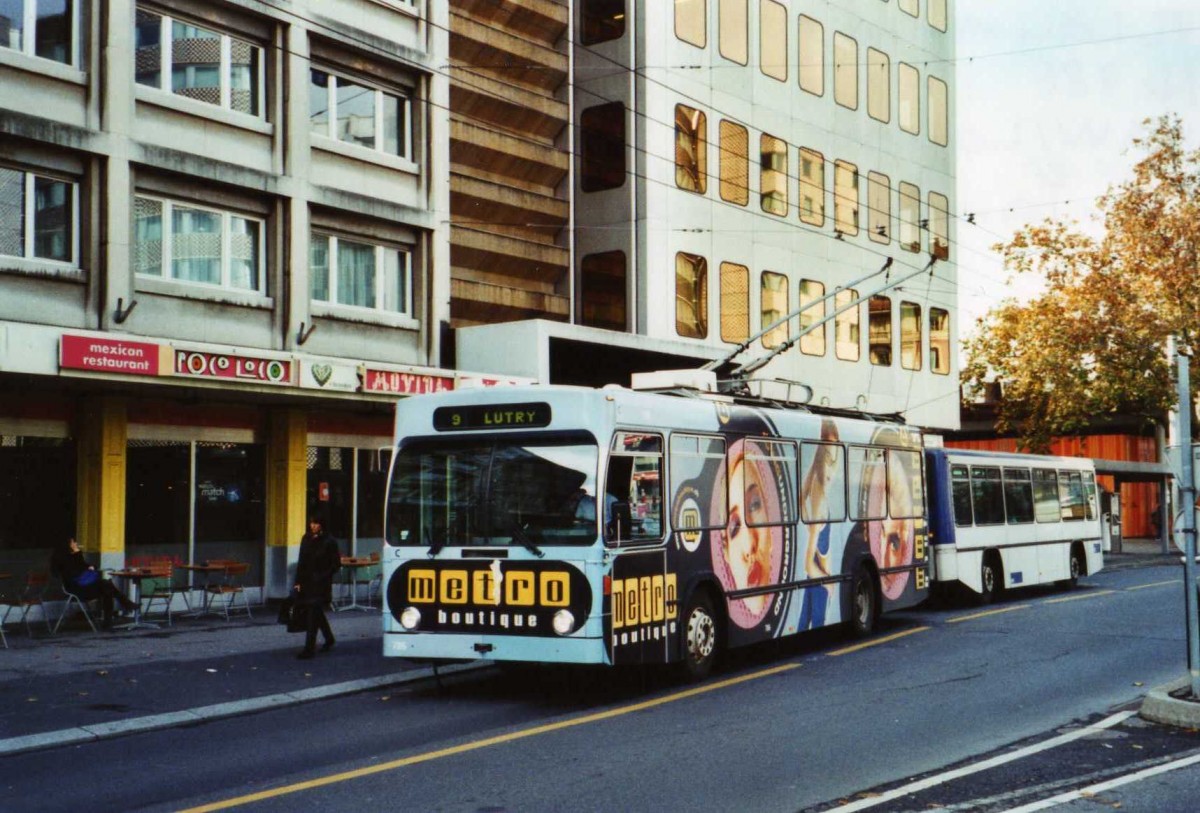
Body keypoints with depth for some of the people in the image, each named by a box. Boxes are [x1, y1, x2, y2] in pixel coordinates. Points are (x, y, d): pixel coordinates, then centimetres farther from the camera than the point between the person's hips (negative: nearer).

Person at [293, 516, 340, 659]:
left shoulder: (328, 542, -8)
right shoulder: (306, 539, 9)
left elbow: (336, 565, -5)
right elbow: (301, 562, 11)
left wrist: (323, 577, -14)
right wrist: (298, 582, 5)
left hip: (320, 584, -6)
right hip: (307, 582, 6)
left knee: (313, 614, -10)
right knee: (317, 613, 17)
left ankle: (309, 648, -10)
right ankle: (329, 639, 37)